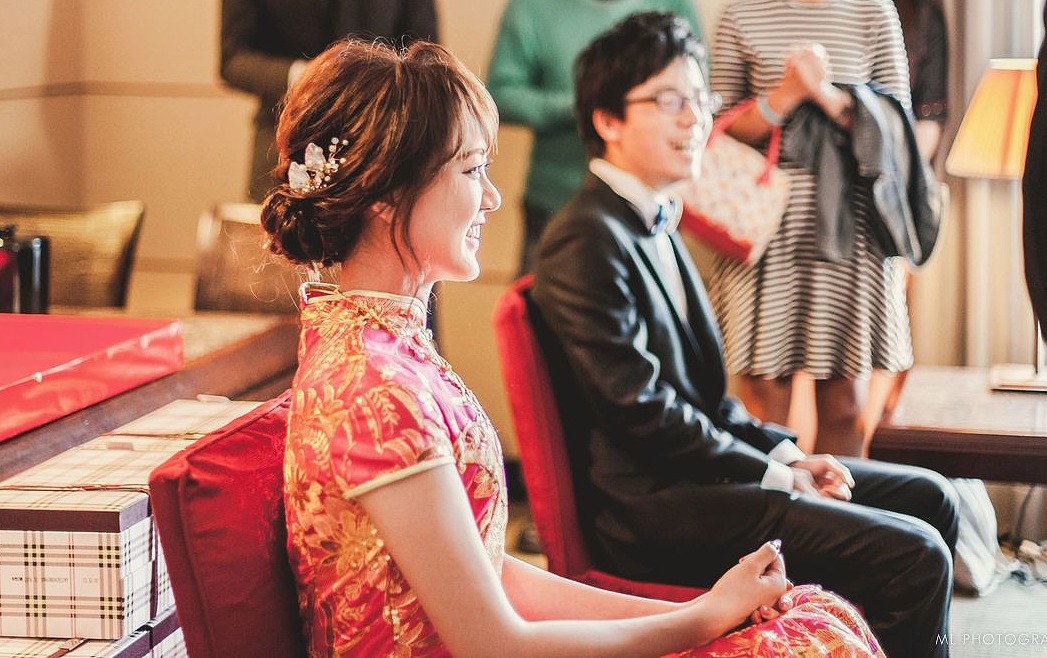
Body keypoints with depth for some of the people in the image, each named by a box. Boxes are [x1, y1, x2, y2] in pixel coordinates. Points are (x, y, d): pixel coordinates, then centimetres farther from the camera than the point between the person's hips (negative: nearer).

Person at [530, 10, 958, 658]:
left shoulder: (654, 225, 16)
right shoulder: (588, 240, -16)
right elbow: (643, 411, -20)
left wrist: (790, 454, 5)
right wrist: (777, 476, -12)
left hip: (697, 468, 11)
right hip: (652, 505, -10)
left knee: (929, 498, 12)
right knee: (915, 557, -17)